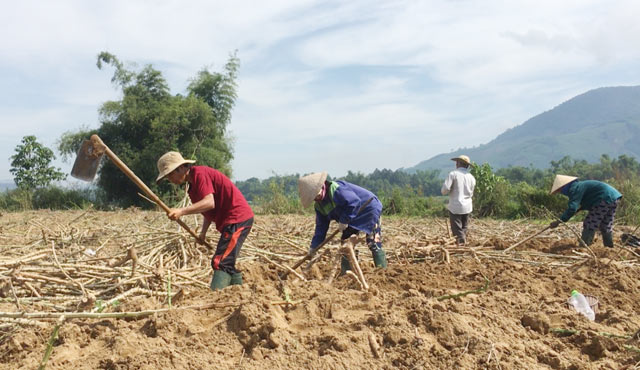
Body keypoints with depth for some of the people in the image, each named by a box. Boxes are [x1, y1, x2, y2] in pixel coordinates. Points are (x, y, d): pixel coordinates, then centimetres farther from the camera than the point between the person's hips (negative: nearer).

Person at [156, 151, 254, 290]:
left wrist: (182, 211, -32)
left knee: (220, 263, -16)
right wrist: (203, 232, 12)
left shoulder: (200, 173, -14)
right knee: (227, 264, 18)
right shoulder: (193, 183, 17)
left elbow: (209, 203, -27)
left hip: (237, 218, -11)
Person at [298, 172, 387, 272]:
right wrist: (314, 246, 1)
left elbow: (354, 202, -35)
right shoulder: (319, 205, 1)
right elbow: (321, 226, 6)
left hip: (369, 208, -9)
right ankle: (346, 272, 15)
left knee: (373, 243, -13)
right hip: (352, 218, 9)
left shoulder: (336, 189, -28)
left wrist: (344, 220, -28)